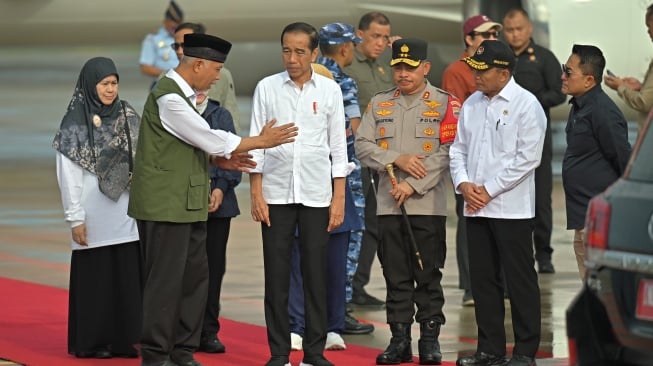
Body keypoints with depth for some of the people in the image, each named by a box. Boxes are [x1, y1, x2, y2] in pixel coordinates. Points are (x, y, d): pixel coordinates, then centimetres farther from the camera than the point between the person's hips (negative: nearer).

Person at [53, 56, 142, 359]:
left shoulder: (129, 118, 8)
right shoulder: (75, 123, -4)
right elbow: (68, 176, -5)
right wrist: (76, 219, -9)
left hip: (127, 212, 4)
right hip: (94, 215, -4)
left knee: (128, 275, 2)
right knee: (94, 277, 1)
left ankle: (124, 339, 9)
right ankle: (92, 342, 9)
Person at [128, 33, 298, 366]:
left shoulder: (182, 95, 15)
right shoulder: (168, 98, -18)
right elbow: (210, 138, -18)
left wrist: (218, 159, 8)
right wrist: (261, 141, -9)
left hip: (187, 205, 10)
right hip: (166, 204, -10)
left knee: (195, 278, 12)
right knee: (166, 282, -4)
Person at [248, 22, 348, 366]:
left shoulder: (329, 90, 2)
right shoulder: (267, 88, 1)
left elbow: (338, 147, 5)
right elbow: (256, 143, 2)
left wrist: (339, 198, 1)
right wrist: (256, 193, -4)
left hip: (316, 195, 0)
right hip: (276, 195, 0)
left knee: (316, 276, 3)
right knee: (277, 276, 2)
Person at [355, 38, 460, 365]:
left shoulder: (445, 104, 0)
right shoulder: (380, 103, 12)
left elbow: (448, 152, -8)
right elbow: (362, 145, 5)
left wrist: (414, 185, -14)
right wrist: (397, 160, -11)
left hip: (428, 204, -3)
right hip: (388, 204, 3)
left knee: (428, 275, 1)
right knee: (396, 275, 6)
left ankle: (430, 339, 7)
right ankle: (399, 340, 11)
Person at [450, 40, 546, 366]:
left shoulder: (525, 104, -8)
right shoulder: (472, 104, 11)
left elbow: (527, 158, -14)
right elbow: (459, 147, 15)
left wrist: (489, 190, -14)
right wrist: (463, 183, -3)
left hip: (511, 207, -7)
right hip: (475, 206, 7)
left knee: (520, 279, -1)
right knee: (482, 278, 10)